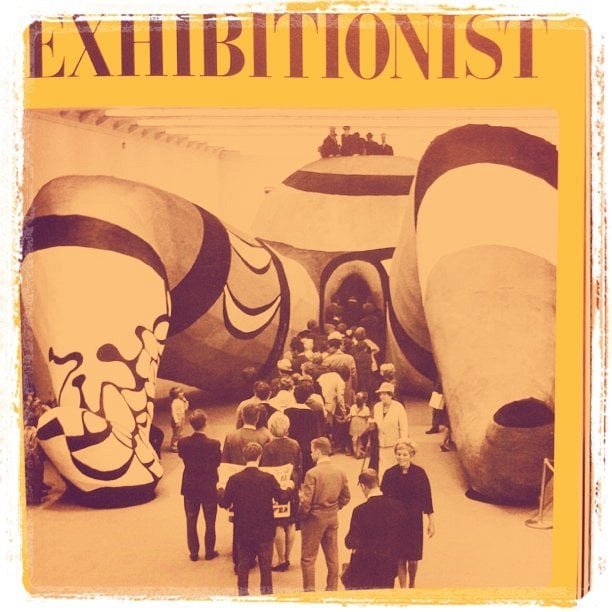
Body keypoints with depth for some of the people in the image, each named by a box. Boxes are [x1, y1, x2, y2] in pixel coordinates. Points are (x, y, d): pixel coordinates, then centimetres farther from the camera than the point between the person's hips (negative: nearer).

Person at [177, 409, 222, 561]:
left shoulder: (183, 442, -16)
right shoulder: (213, 444, -23)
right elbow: (218, 462, -9)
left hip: (190, 487, 2)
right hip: (209, 487, -2)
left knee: (191, 521, 18)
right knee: (210, 522, 16)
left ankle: (193, 552, 26)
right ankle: (209, 552, 26)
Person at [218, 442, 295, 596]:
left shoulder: (234, 479, -11)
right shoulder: (268, 479, -14)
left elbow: (225, 503, -3)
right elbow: (282, 498, -9)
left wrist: (220, 491, 18)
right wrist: (289, 488, 11)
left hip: (243, 531, 1)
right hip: (264, 531, -1)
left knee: (243, 564, 14)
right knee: (265, 565, 11)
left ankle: (242, 592, 21)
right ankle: (266, 593, 17)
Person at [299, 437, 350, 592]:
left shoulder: (312, 473, -19)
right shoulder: (340, 472, -1)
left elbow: (306, 501, -19)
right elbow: (346, 498, 6)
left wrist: (301, 514, -3)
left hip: (314, 517, -6)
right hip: (333, 518, 6)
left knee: (308, 557, 6)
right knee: (332, 556, 15)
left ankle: (309, 590, 9)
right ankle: (332, 588, 23)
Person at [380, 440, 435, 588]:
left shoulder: (419, 473, -6)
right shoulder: (390, 474, -6)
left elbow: (427, 498, -1)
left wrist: (431, 522, 1)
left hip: (414, 520, 0)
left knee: (413, 559, 5)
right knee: (400, 558, 3)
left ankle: (412, 585, 31)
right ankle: (403, 588, 19)